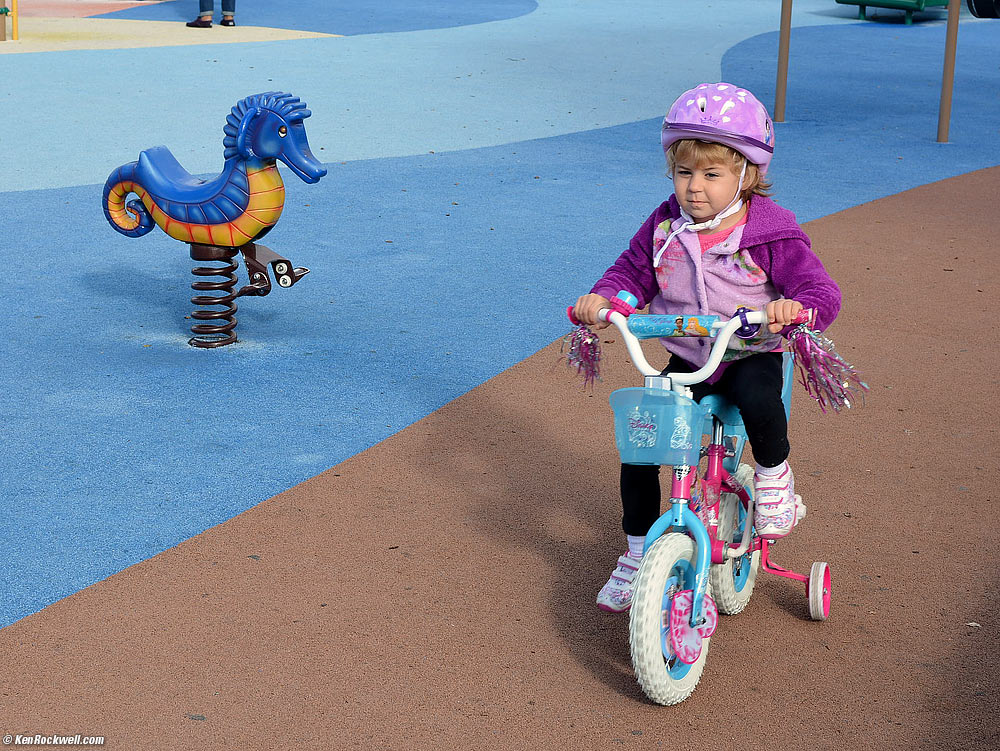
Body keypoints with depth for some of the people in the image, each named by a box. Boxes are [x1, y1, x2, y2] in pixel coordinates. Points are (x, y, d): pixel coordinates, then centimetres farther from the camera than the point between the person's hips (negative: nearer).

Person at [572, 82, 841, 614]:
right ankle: (638, 554, 10)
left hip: (751, 355, -4)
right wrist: (601, 297, -14)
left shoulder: (769, 234, -14)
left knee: (758, 401, -38)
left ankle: (775, 477, -5)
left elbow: (821, 289, -16)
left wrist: (797, 306, -40)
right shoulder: (666, 225, -2)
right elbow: (633, 270, 8)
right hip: (688, 360, 4)